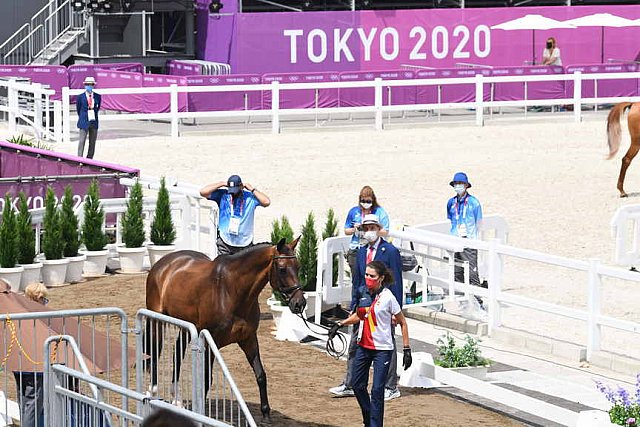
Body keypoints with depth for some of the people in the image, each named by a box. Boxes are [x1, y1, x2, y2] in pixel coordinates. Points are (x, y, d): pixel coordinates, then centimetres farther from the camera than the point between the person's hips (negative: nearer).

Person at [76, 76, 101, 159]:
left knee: (92, 143, 7)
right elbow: (78, 109, 8)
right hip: (84, 123, -3)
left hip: (94, 122, 3)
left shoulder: (98, 97, 3)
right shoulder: (80, 97, -3)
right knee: (81, 142, -7)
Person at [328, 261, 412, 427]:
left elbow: (402, 323, -6)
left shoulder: (387, 297, -14)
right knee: (358, 385, 10)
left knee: (377, 390, -8)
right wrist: (340, 324, 13)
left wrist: (406, 349, -8)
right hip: (363, 346, 6)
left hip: (382, 349, -6)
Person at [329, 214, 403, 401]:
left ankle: (391, 387, 10)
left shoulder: (390, 251, -7)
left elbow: (396, 281, -8)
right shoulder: (361, 252, 12)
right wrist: (354, 305, 12)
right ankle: (349, 385, 15)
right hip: (364, 302, 6)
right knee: (355, 344, 8)